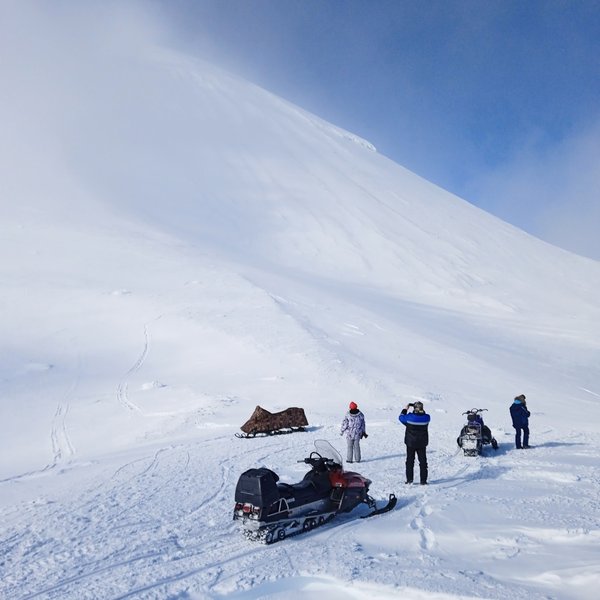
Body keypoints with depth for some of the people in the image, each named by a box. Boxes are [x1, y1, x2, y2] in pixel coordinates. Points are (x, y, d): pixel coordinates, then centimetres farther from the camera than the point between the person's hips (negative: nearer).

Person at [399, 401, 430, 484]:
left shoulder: (409, 417, -18)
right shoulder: (426, 418, -12)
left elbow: (401, 417, 2)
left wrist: (405, 409, 13)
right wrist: (421, 410, 11)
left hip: (410, 443, -1)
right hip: (422, 443, 1)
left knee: (410, 461, 11)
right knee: (423, 461, 9)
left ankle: (409, 479, 11)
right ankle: (423, 480, 9)